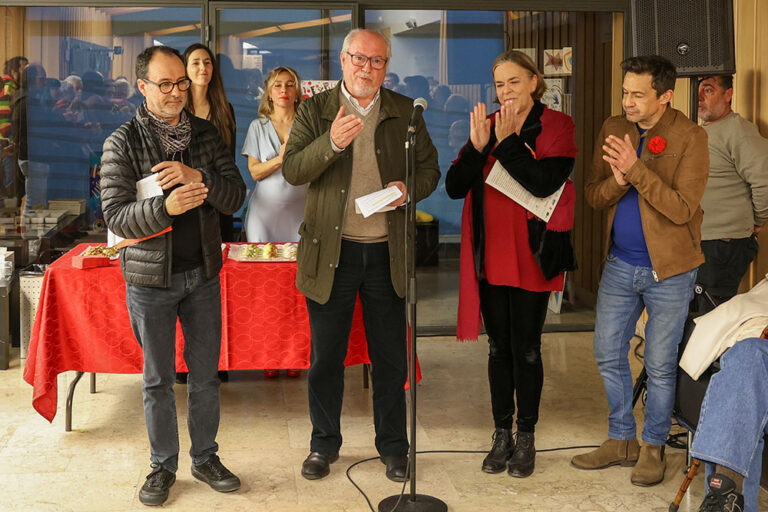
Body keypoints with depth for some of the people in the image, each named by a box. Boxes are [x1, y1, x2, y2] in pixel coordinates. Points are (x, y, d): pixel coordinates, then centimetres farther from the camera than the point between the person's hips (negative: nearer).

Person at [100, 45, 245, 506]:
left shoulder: (207, 134, 3)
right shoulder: (123, 143, -7)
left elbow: (236, 196, -3)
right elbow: (115, 215, -12)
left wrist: (197, 177, -22)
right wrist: (166, 207, -29)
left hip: (203, 273, 3)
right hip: (150, 278, -2)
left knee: (206, 375, 11)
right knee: (158, 379, 9)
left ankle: (206, 457, 28)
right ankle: (164, 465, 26)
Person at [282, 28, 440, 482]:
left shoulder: (406, 112, 6)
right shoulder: (315, 110, 1)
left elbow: (429, 168, 9)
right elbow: (292, 171, -9)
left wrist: (409, 188, -12)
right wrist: (331, 143, -26)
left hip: (387, 252, 1)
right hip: (331, 252, -1)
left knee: (391, 358, 10)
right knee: (326, 358, 10)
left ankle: (394, 446, 26)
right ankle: (325, 445, 27)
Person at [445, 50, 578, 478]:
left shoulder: (556, 127, -3)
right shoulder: (486, 125, 8)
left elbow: (544, 182, -20)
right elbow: (455, 187, -1)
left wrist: (507, 142, -19)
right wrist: (478, 146, -14)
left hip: (532, 254, -4)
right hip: (490, 254, 4)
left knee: (526, 349, 3)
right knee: (499, 347, 12)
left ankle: (526, 437, 19)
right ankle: (502, 434, 24)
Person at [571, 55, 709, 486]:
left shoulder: (690, 137, -12)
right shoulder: (613, 129, 3)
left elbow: (682, 209, -20)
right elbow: (593, 196, 1)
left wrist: (635, 169, -28)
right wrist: (617, 179, -20)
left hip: (669, 269, -5)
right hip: (620, 264, 5)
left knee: (661, 365, 5)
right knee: (608, 355, 11)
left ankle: (654, 446, 23)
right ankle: (621, 441, 27)